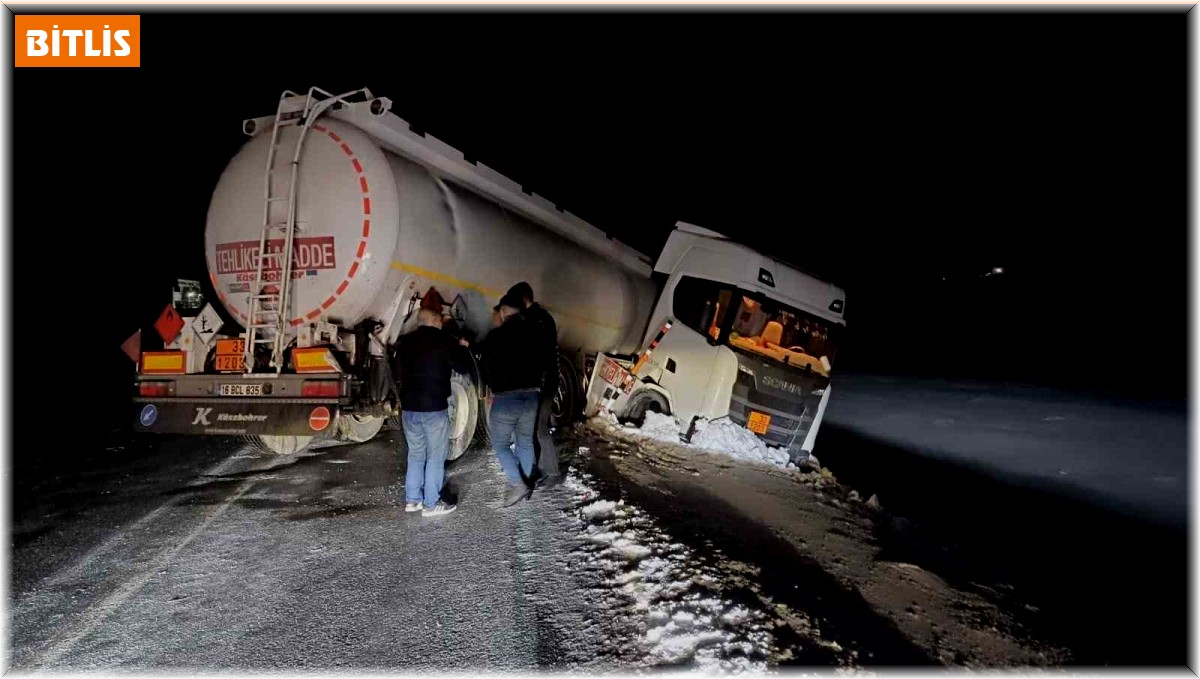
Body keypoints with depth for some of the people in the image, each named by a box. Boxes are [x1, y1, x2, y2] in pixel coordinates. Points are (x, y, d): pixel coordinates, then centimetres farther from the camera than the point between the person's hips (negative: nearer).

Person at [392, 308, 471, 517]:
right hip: (434, 407, -6)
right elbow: (463, 367, -3)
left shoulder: (404, 341, 9)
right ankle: (432, 504, 5)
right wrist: (461, 349, 14)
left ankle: (412, 500, 21)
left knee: (415, 453, 17)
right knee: (436, 456, 2)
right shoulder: (444, 340, -9)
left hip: (409, 406, 6)